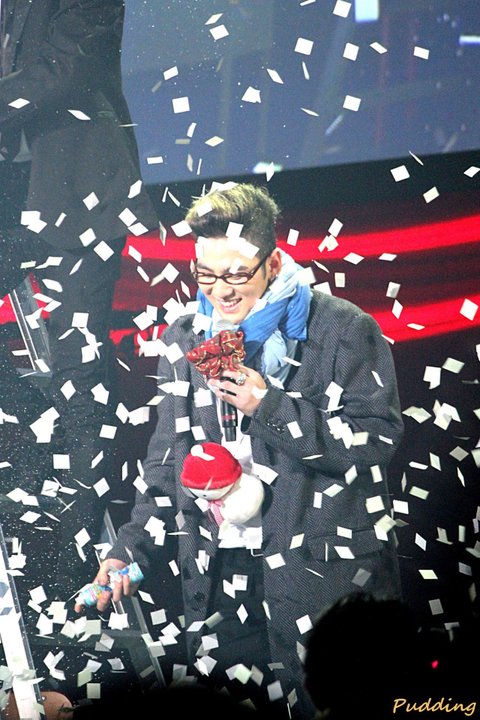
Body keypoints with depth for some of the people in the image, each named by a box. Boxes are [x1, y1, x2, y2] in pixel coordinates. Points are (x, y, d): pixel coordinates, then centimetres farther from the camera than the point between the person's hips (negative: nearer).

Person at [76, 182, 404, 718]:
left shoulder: (343, 331, -7)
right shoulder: (186, 339, 8)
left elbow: (378, 437, -13)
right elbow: (169, 458, 13)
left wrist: (271, 407, -20)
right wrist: (132, 549, 4)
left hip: (323, 566, -4)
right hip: (220, 573, 4)